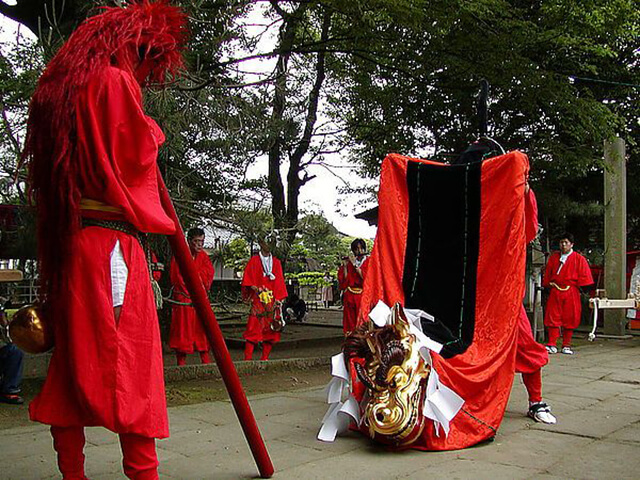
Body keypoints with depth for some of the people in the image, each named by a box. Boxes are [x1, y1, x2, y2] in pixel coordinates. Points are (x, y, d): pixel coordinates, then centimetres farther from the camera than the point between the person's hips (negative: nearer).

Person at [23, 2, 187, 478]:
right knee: (130, 359, -5)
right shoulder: (115, 83, -7)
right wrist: (153, 131, 8)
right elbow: (138, 154, -8)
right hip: (109, 241, -8)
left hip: (64, 244, 8)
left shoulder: (55, 90, 19)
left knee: (73, 359, 10)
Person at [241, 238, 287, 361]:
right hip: (258, 300, -4)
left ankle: (265, 358, 12)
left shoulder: (276, 262, 15)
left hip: (273, 302, 4)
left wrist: (279, 299, 6)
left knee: (272, 330, 3)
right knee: (254, 329, -11)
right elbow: (247, 279, 3)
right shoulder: (254, 260, 6)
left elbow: (280, 282, 14)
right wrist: (252, 287, -13)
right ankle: (248, 358, -9)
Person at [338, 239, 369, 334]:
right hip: (350, 297, 2)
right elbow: (344, 280, 5)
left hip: (364, 297, -2)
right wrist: (344, 266, -5)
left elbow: (366, 277, -10)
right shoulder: (349, 262, 13)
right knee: (350, 321, 0)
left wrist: (355, 265, -9)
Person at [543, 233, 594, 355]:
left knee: (569, 319, 2)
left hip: (571, 293, -2)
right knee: (553, 318, -4)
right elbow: (547, 274, 17)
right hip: (555, 292, 2)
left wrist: (580, 287, -2)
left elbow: (583, 276, 2)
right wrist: (548, 285, 12)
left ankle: (566, 346, 12)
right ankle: (552, 345, -3)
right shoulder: (553, 257, 11)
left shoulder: (579, 259, 3)